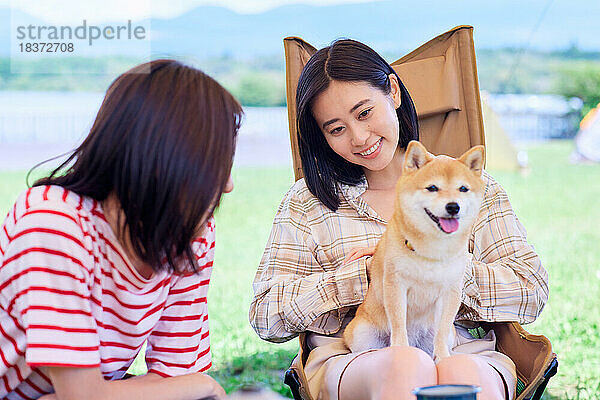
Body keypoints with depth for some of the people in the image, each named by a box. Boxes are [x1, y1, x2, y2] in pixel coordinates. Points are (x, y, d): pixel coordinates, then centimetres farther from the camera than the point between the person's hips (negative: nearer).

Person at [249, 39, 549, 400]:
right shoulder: (308, 202, 14)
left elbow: (532, 292, 6)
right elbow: (266, 317, 5)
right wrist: (368, 274, -5)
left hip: (464, 353, 1)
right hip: (348, 363, 0)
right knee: (407, 367, -36)